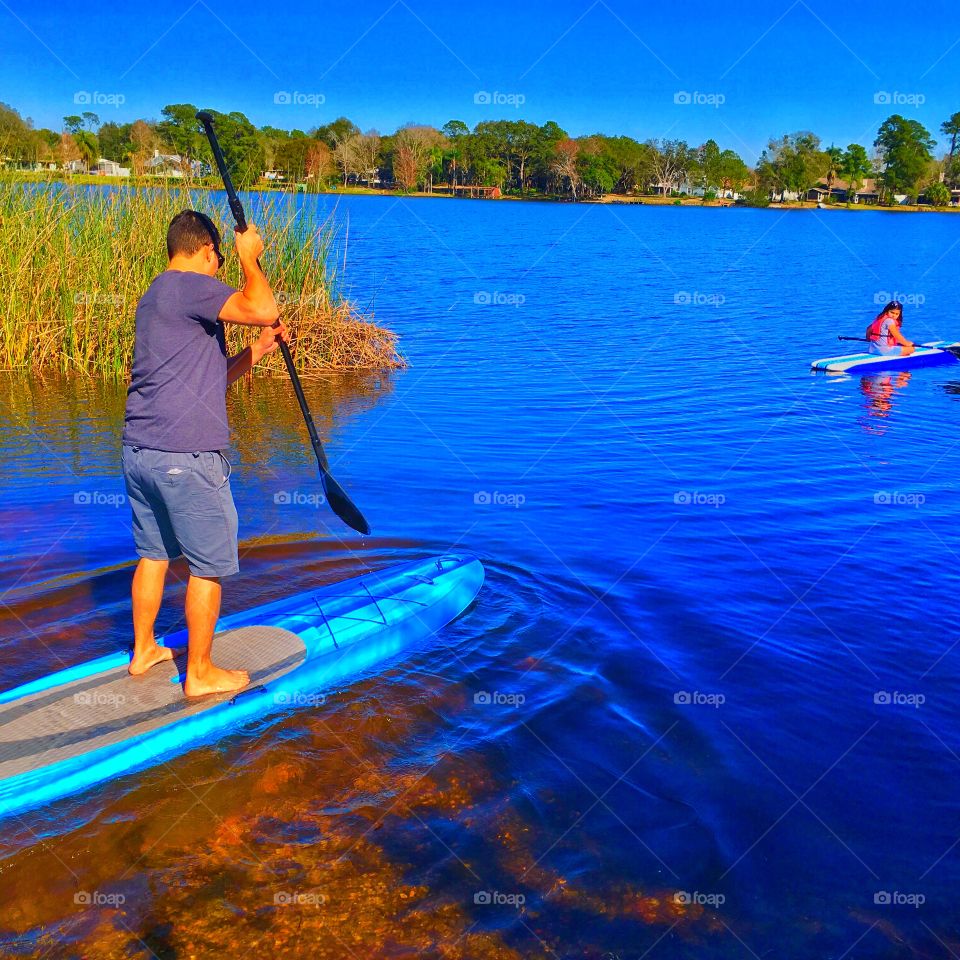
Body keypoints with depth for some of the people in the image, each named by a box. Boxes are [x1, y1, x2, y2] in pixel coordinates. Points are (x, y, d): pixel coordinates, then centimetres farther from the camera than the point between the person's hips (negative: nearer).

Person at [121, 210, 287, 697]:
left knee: (153, 553, 22)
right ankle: (200, 673, 13)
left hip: (139, 450, 10)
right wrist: (249, 257, -8)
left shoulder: (155, 296, 20)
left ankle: (143, 650, 34)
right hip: (186, 456, -10)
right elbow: (263, 309, -25)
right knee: (208, 566, 3)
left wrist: (255, 351, 18)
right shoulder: (189, 286, -11)